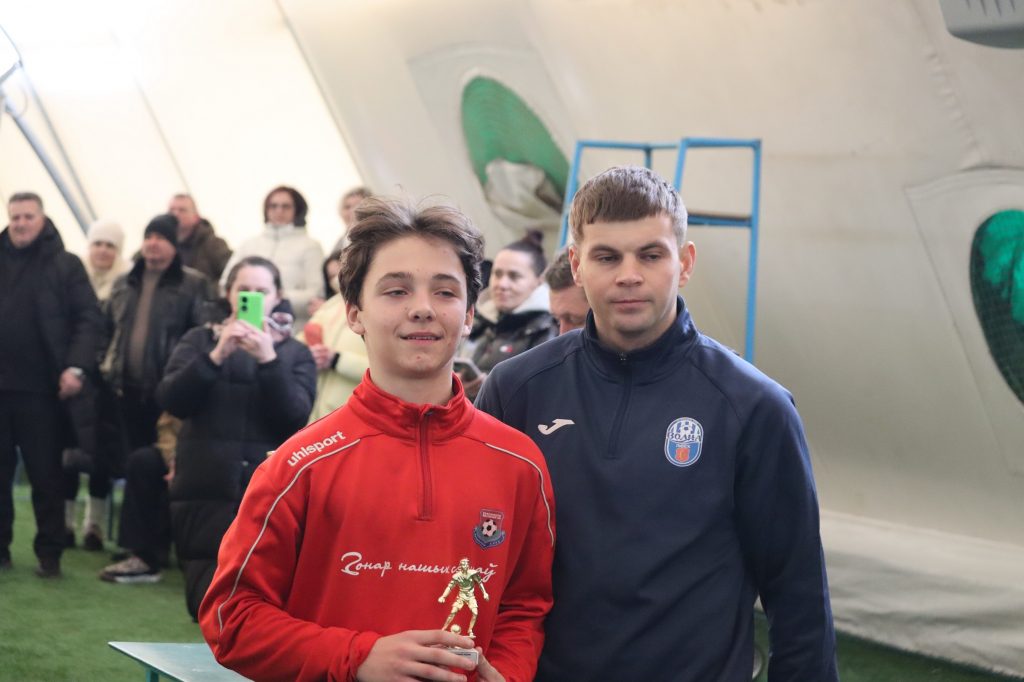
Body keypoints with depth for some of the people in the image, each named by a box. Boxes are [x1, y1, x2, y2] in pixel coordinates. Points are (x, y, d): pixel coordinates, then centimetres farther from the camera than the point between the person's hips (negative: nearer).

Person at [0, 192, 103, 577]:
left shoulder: (65, 265, 1)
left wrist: (76, 367, -15)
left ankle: (49, 553, 9)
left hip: (41, 388, -3)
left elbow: (88, 318, -3)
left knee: (46, 474, 2)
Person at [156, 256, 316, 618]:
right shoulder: (199, 341, 13)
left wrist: (268, 360, -18)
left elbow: (296, 416, -6)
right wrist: (216, 355, -16)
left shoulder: (295, 353, 12)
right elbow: (170, 400, -4)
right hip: (205, 492, 1)